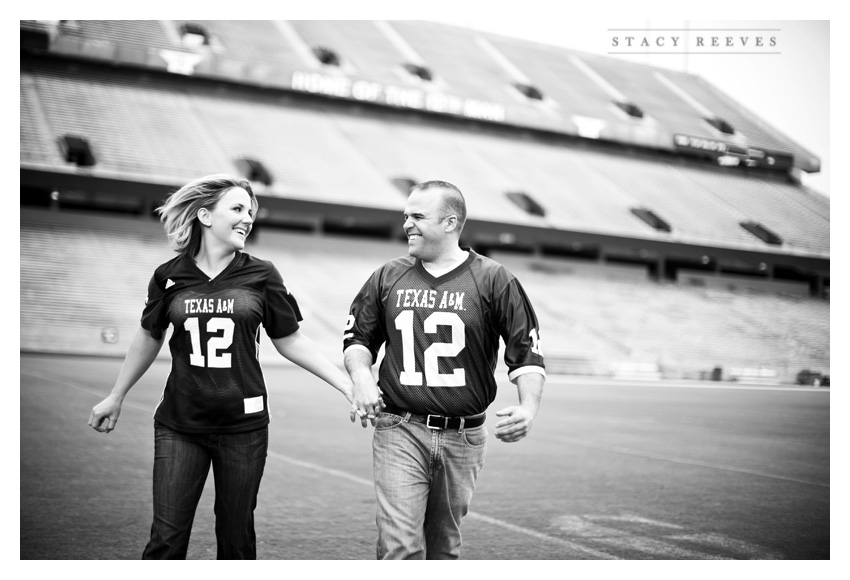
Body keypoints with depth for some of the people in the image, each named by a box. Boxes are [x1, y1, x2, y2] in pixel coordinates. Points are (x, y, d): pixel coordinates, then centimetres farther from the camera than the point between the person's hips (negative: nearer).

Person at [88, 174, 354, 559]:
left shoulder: (261, 275, -1)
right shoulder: (169, 276, 1)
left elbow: (290, 341, 6)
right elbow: (149, 338, 16)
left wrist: (347, 385, 0)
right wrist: (115, 397, 24)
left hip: (243, 426, 0)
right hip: (179, 426, 0)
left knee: (236, 536, 8)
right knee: (166, 538, -1)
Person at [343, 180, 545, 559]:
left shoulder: (493, 280, 0)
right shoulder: (388, 277, 7)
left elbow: (527, 350, 0)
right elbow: (358, 338, 17)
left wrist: (528, 408, -15)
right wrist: (361, 377, -3)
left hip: (463, 438, 0)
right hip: (400, 431, 0)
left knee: (444, 547, 13)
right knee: (399, 547, -9)